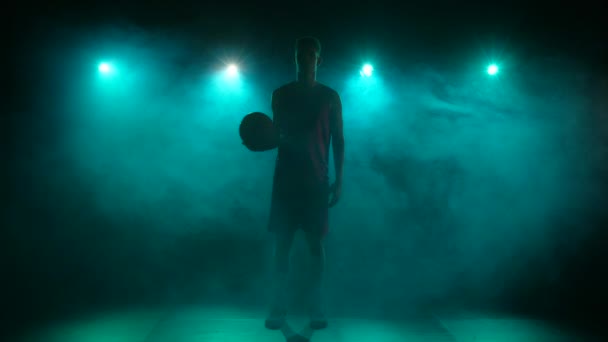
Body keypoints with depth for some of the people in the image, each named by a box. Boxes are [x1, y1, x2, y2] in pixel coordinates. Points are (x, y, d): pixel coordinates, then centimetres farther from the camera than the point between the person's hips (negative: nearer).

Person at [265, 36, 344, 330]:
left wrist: (339, 180, -3)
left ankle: (318, 309, 10)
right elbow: (275, 136, 11)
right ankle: (278, 309, 7)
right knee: (282, 244, 1)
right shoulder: (280, 95, 10)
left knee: (316, 244, 2)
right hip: (285, 179, 1)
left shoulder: (329, 97, 6)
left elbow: (338, 141, 4)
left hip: (316, 181, -1)